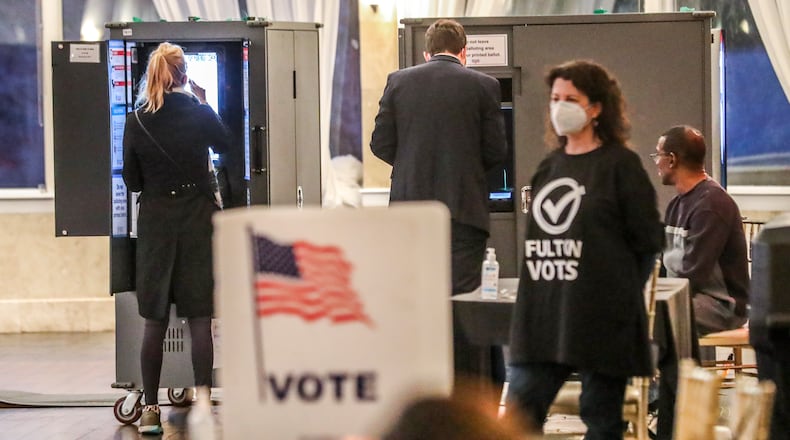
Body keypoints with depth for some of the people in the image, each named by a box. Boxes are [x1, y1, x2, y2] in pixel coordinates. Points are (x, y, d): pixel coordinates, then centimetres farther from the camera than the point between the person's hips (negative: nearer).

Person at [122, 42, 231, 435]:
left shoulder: (135, 121, -6)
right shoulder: (199, 114, -7)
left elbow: (132, 181, 1)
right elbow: (224, 145, 14)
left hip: (155, 221, 1)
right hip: (197, 218, -1)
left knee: (155, 321, 8)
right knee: (199, 319, 3)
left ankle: (150, 409, 10)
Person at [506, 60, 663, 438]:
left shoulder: (620, 164, -3)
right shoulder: (549, 166, 14)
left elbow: (646, 242, -3)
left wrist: (616, 293, 0)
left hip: (601, 318, -6)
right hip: (543, 315, 6)